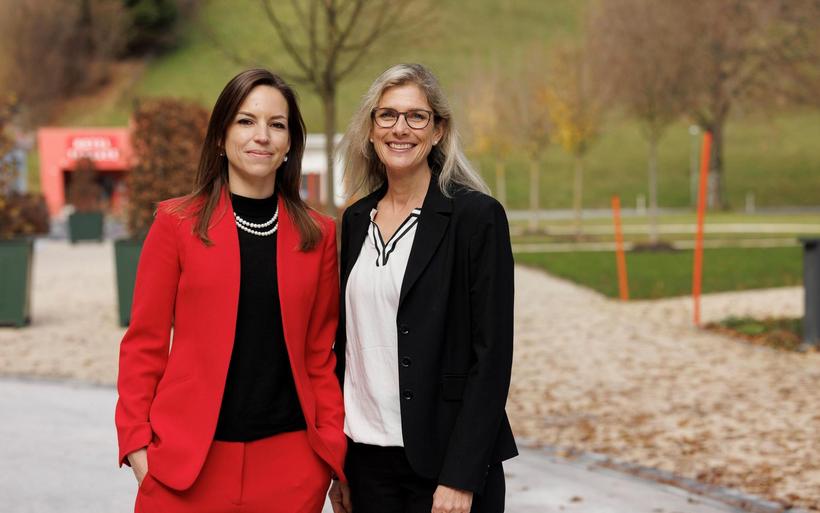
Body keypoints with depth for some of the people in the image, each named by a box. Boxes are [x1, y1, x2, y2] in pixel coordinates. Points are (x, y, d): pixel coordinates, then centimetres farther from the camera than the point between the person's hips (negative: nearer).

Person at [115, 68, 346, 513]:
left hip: (290, 463, 2)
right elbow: (145, 343, 2)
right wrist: (136, 443, -5)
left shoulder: (318, 235, 7)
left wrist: (333, 447, 1)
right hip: (187, 461, -1)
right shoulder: (178, 223, 2)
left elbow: (320, 353, 10)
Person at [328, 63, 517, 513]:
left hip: (443, 462, -5)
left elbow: (491, 353, -11)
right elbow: (347, 340, 13)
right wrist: (337, 460, 10)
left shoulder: (477, 215, -8)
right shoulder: (356, 220, 9)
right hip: (367, 455, 5)